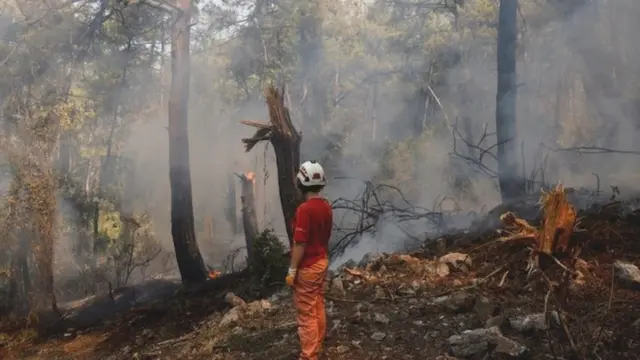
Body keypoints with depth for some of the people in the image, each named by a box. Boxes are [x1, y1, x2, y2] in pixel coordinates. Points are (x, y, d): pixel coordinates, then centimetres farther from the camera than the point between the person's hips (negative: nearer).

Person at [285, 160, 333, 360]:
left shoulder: (304, 209, -23)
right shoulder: (327, 206, 4)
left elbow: (300, 244, -22)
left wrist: (292, 271, -15)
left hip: (307, 267, -9)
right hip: (322, 262, 9)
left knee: (306, 314, -2)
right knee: (318, 308, 17)